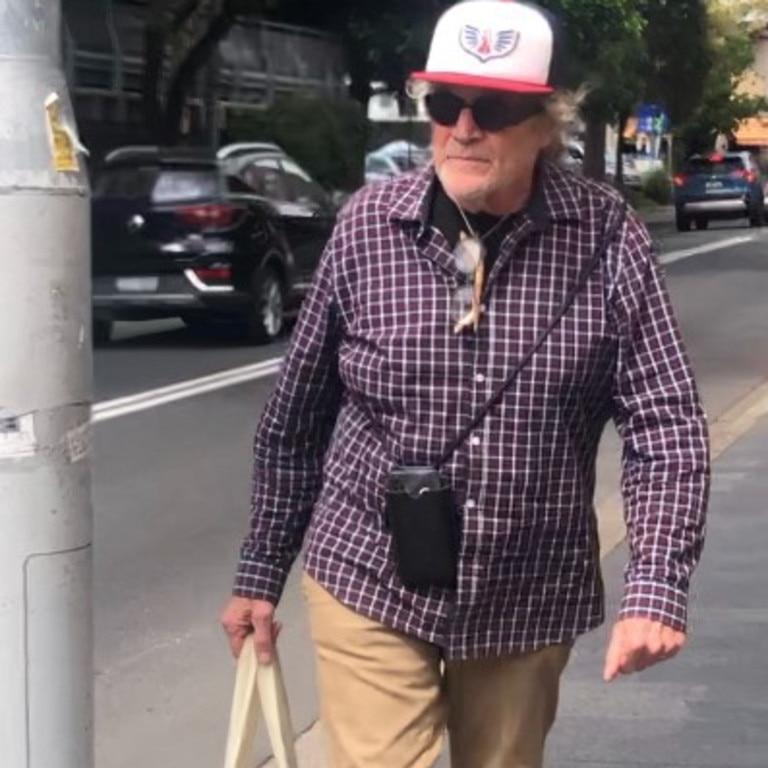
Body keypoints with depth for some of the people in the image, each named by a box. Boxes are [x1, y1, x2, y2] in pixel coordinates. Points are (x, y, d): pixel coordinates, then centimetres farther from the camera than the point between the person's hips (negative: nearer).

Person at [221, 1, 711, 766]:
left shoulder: (604, 236, -9)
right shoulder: (368, 225, -7)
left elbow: (665, 420, -8)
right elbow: (295, 416, 2)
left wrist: (656, 586, -19)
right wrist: (260, 573, 7)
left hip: (529, 598, 1)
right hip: (371, 584, -1)